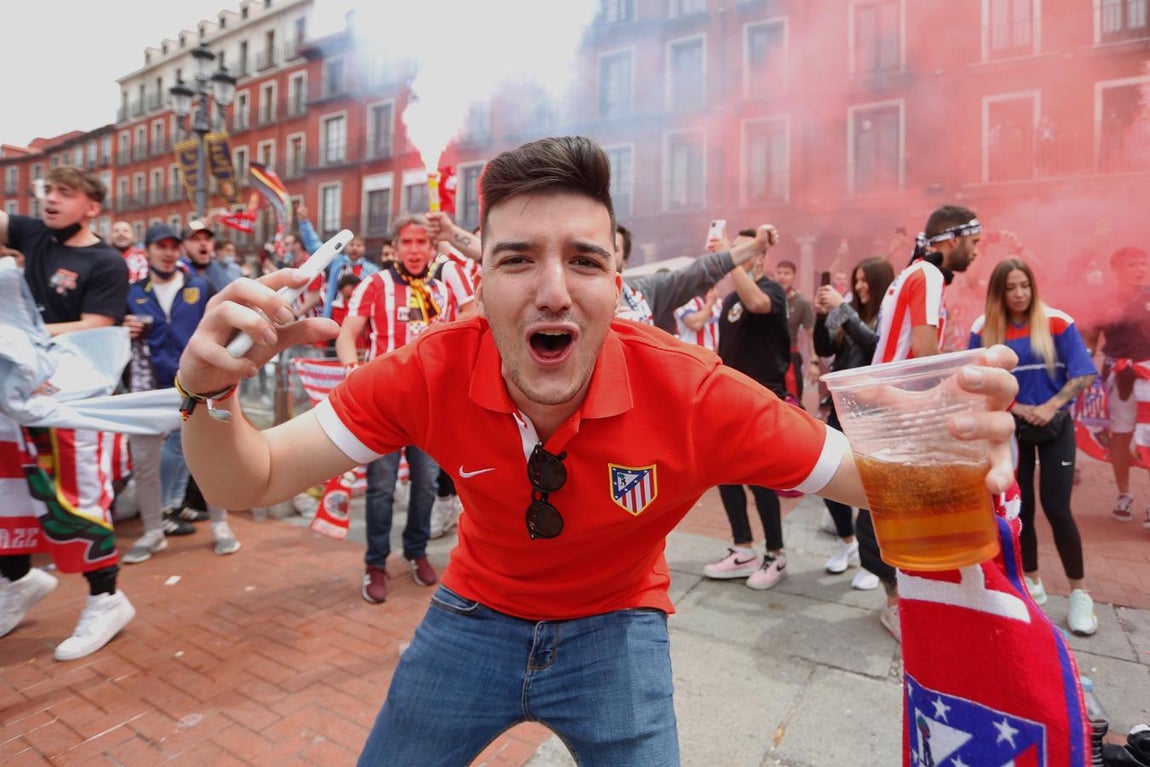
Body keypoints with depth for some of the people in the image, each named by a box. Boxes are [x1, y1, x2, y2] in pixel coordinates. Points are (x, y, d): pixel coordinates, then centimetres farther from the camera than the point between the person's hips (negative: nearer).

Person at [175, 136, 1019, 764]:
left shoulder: (692, 394, -30)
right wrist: (211, 392, -41)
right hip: (476, 613, 2)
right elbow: (250, 484, -18)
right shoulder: (433, 373, -25)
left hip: (616, 627, -1)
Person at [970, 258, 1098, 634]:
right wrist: (1017, 408, -15)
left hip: (1056, 426, -1)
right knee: (1020, 508, 8)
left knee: (1057, 508, -4)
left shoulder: (1057, 322, -8)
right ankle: (1031, 584, 25)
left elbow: (1083, 373, -9)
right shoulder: (984, 330, -6)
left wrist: (1049, 407, -21)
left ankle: (1079, 594, 13)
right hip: (1011, 429, 1)